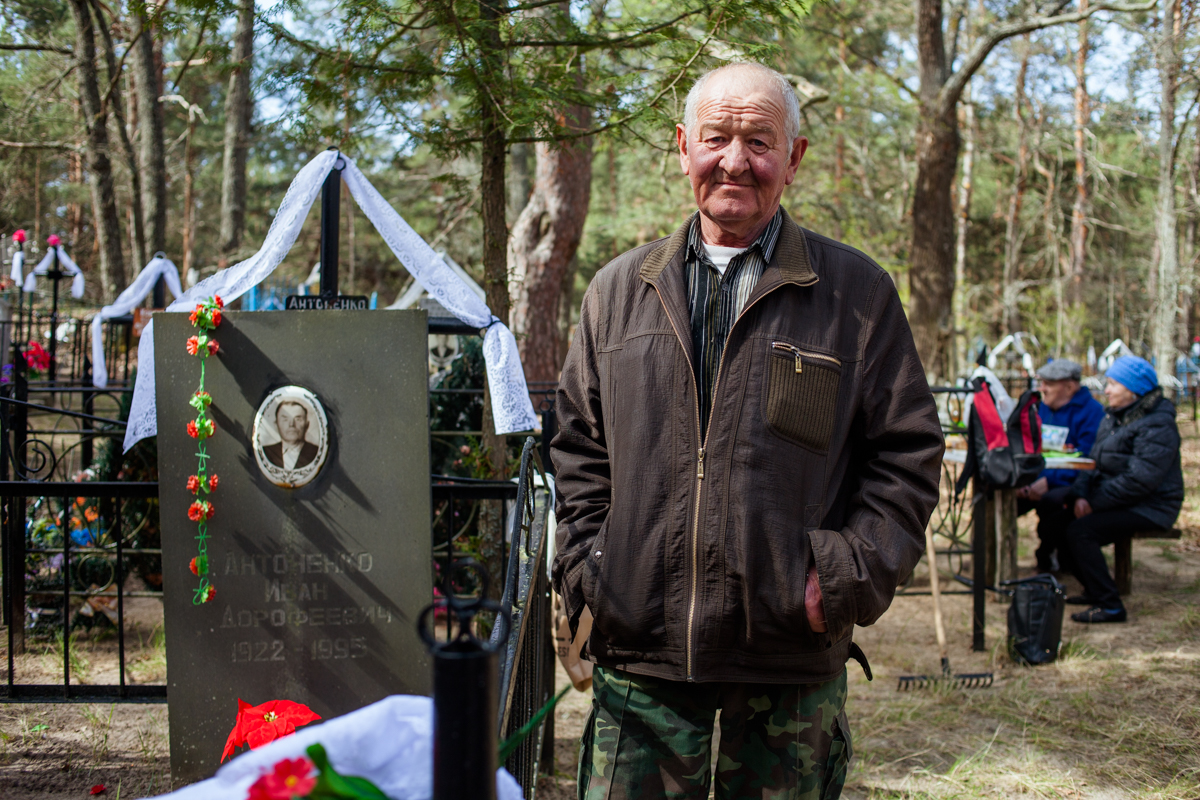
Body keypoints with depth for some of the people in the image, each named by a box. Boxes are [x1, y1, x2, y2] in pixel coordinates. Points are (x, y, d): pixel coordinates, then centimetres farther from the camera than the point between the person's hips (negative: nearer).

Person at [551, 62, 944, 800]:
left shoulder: (858, 294, 4)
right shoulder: (619, 291, 12)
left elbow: (909, 453, 4)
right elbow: (579, 449, 16)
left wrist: (846, 578, -7)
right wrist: (585, 567, 4)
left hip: (793, 667, -1)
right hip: (639, 660, 2)